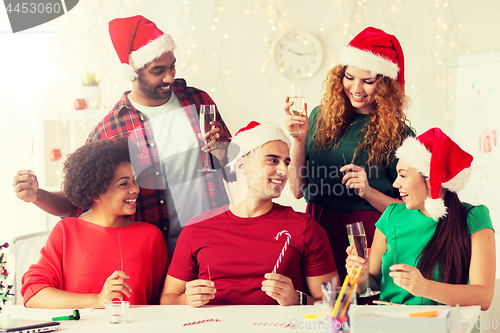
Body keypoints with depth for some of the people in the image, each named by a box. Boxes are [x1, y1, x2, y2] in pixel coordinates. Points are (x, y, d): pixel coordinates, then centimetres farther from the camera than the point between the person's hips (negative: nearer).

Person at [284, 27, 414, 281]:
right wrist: (299, 140, -8)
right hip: (316, 228, 3)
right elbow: (298, 190, 3)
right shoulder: (320, 117, 6)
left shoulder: (398, 134, -3)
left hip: (365, 235, -3)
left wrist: (368, 192, -16)